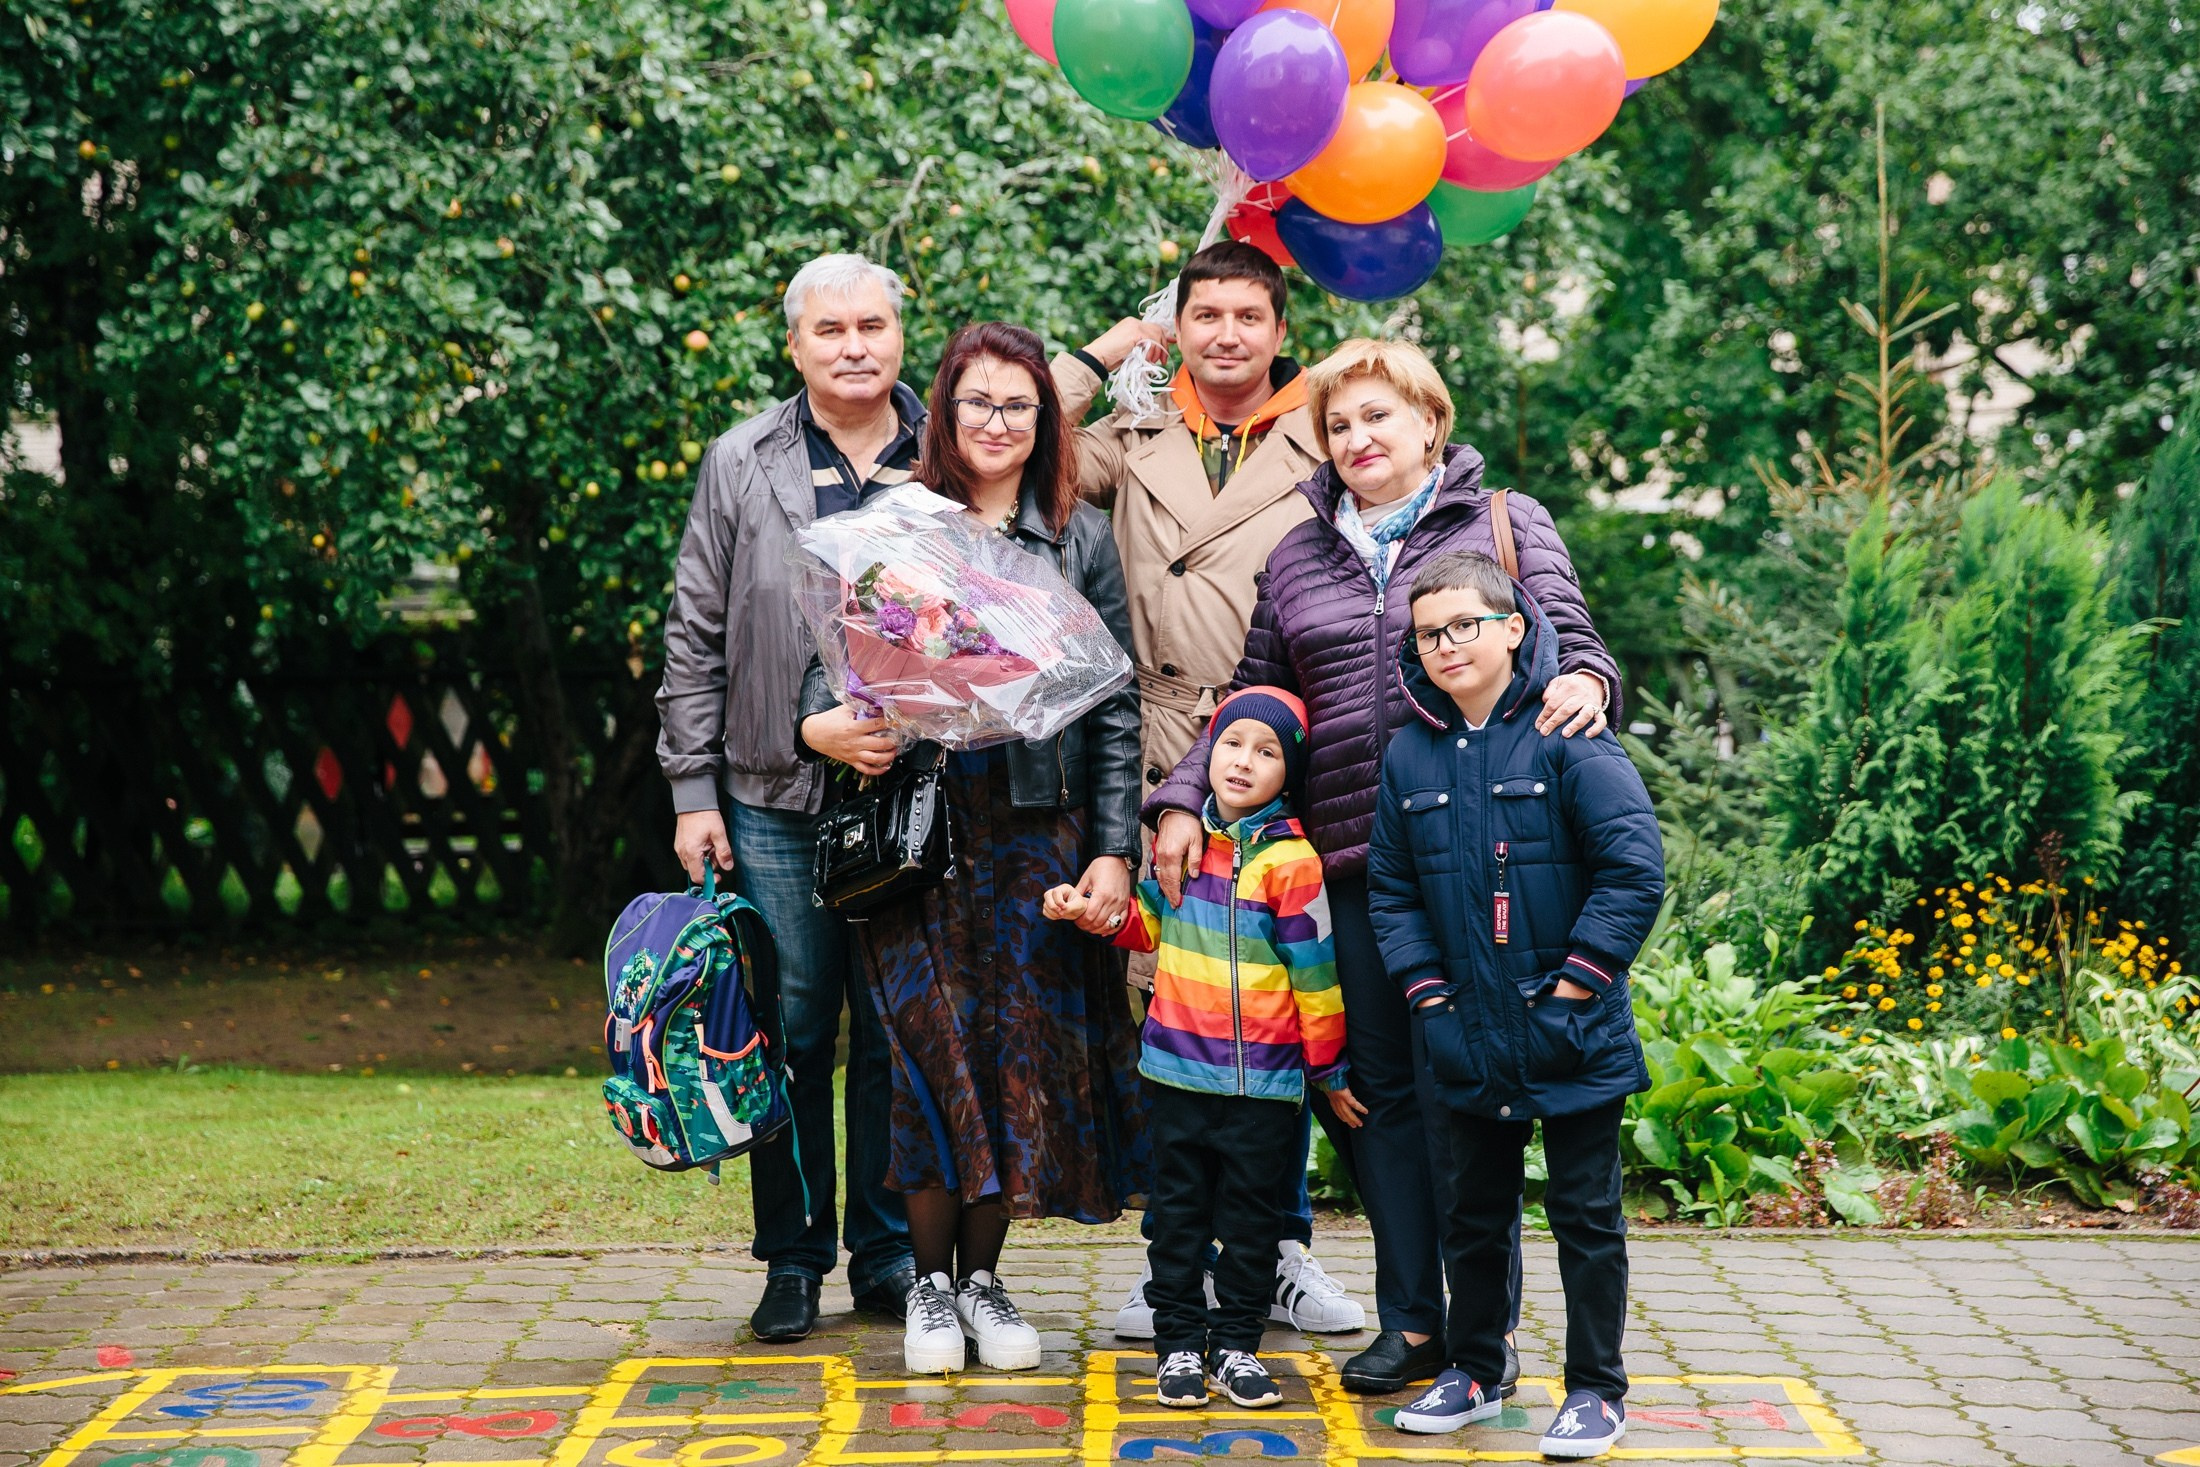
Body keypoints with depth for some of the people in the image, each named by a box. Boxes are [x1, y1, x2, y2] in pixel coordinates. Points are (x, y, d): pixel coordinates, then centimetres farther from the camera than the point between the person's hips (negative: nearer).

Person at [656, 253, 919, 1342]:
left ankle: (889, 1253, 18)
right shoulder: (742, 466, 6)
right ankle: (793, 1259, 15)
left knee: (899, 1037, 5)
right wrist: (694, 790, 1)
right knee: (791, 1033, 4)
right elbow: (695, 639, 7)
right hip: (774, 806, 0)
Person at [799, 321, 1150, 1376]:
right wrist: (822, 722, -17)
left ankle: (983, 1271, 17)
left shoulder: (1082, 539, 8)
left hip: (1037, 828, 1)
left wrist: (1114, 852, -2)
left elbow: (1118, 707, 6)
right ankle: (931, 1278, 12)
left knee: (1023, 1043, 3)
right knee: (931, 1042, -3)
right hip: (913, 823, -1)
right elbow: (833, 647, 7)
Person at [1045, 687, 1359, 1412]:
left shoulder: (1289, 860, -9)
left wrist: (1331, 1070, 0)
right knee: (1178, 1214, 8)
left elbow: (1314, 971, -5)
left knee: (1252, 1220, 7)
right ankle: (1179, 1345, 16)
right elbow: (1149, 924, 20)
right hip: (1178, 1064, 3)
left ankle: (1237, 1346, 18)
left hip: (1263, 1080, -3)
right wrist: (1091, 910, 2)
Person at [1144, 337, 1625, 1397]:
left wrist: (1585, 683, -21)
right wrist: (1183, 801, 6)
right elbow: (1253, 706, 19)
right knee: (1382, 1086, 6)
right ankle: (1411, 1321, 15)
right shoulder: (1297, 560, 17)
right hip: (1355, 860, 4)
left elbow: (1569, 643, 3)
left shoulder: (1506, 526, 7)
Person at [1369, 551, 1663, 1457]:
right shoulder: (1410, 755, 5)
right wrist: (1428, 994, 1)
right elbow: (1391, 892, 11)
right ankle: (1472, 1371, 31)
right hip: (1468, 1042, 5)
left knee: (1584, 1214, 5)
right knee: (1472, 1213, 16)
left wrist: (1573, 985, -14)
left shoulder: (1566, 737, -10)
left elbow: (1636, 871, -14)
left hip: (1573, 1038, -4)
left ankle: (1596, 1390, 16)